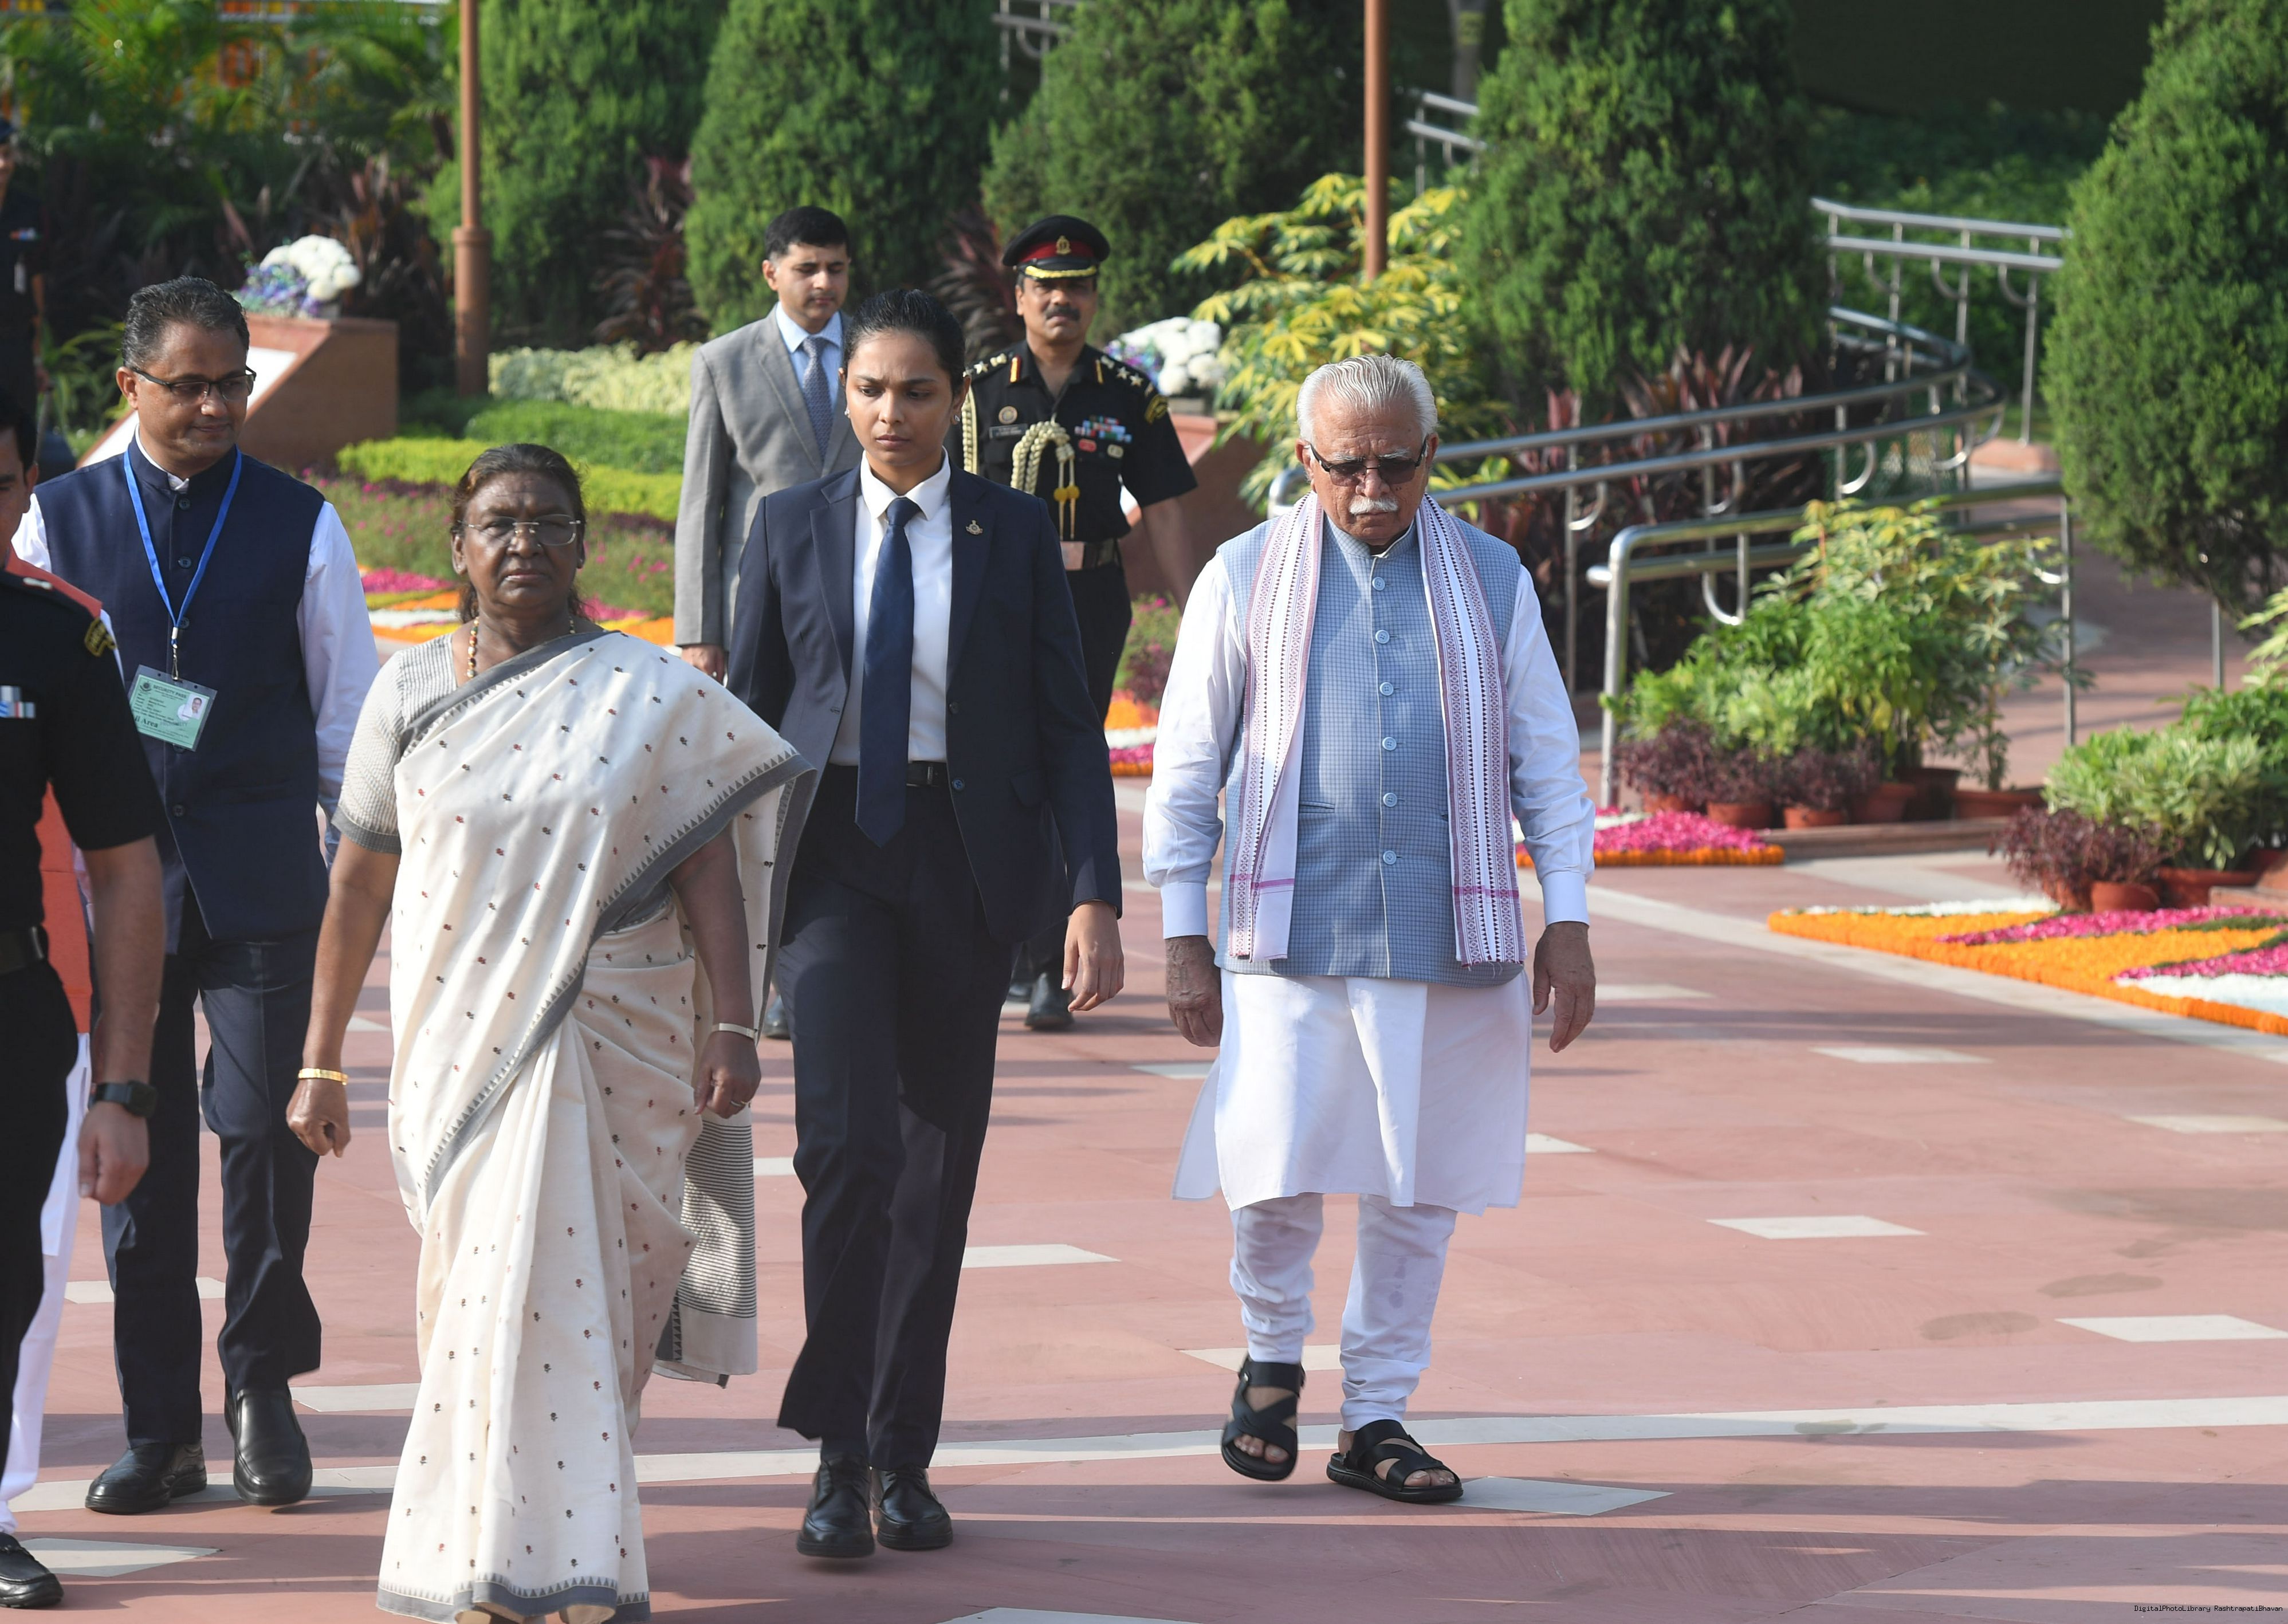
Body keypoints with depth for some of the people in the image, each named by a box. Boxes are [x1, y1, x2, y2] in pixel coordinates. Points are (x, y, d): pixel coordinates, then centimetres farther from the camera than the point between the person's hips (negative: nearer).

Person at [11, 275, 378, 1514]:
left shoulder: (297, 523, 5)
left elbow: (346, 709, 9)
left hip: (258, 879, -1)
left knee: (264, 1123, -10)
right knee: (138, 1146, 3)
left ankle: (261, 1382, 10)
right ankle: (159, 1428, 11)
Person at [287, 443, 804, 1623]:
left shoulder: (652, 697, 0)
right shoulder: (411, 695, 5)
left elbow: (709, 870, -2)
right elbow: (359, 884, 9)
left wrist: (734, 1028, -11)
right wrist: (321, 1061, 10)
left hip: (608, 1051, -1)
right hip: (456, 1043, 1)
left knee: (569, 1292, -3)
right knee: (483, 1291, 1)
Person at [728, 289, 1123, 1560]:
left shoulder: (1014, 534, 3)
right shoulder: (793, 527, 5)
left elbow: (1066, 724, 2)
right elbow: (747, 715, 10)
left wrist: (1094, 895, -7)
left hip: (966, 858, 1)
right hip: (832, 850, -1)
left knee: (939, 1163, 6)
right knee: (846, 1142, -17)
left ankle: (904, 1456, 16)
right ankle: (837, 1453, -12)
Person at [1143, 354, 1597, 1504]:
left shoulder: (1490, 580, 10)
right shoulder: (1246, 579, 6)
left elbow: (1547, 761, 13)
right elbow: (1186, 770, 8)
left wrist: (1567, 921, 4)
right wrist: (1183, 938, 3)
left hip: (1449, 934, 2)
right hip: (1290, 933, -2)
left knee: (1418, 1193, 4)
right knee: (1275, 1182, -9)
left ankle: (1377, 1418, 16)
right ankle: (1272, 1359, 18)